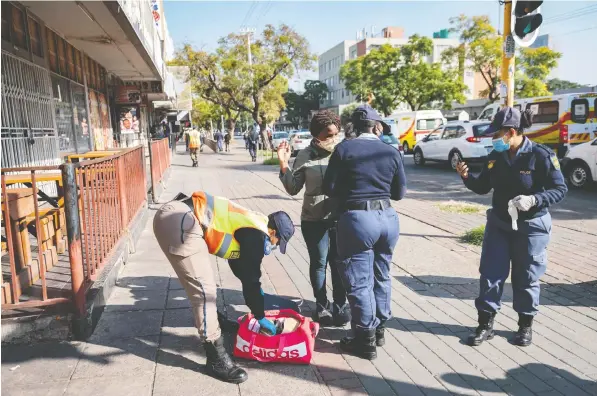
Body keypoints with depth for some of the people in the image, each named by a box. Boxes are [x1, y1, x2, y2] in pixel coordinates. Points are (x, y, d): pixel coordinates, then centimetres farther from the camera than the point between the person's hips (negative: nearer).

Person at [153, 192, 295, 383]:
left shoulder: (250, 224, 23)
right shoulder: (256, 234, -5)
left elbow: (240, 266, 36)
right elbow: (250, 279, 0)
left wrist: (260, 296, 44)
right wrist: (261, 317, 13)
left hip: (172, 215, 11)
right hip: (179, 221, -11)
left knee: (203, 282, 26)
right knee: (204, 286, -8)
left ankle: (210, 320, 47)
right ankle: (216, 358, -1)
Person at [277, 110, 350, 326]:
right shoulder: (305, 155, -3)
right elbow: (293, 188, 0)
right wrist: (284, 165, -11)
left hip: (340, 218, 0)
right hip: (314, 220, 0)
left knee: (338, 263, 11)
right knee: (319, 263, 12)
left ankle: (340, 305, 26)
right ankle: (322, 306, 26)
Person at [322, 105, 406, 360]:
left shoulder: (344, 149, -5)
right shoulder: (391, 152, 5)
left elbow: (329, 188, -5)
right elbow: (399, 193, 10)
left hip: (357, 218, -5)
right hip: (387, 217, 5)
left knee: (359, 281, 4)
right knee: (382, 277, 19)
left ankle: (365, 340, 12)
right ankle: (379, 329, 32)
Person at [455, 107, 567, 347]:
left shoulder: (541, 155, -15)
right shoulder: (496, 156, -1)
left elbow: (560, 189, -12)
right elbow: (483, 188, 7)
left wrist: (534, 200, -28)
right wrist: (467, 177, -12)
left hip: (530, 227, -4)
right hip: (498, 225, 4)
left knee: (525, 278, 10)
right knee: (490, 274, 6)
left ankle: (526, 324, 31)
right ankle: (485, 324, 19)